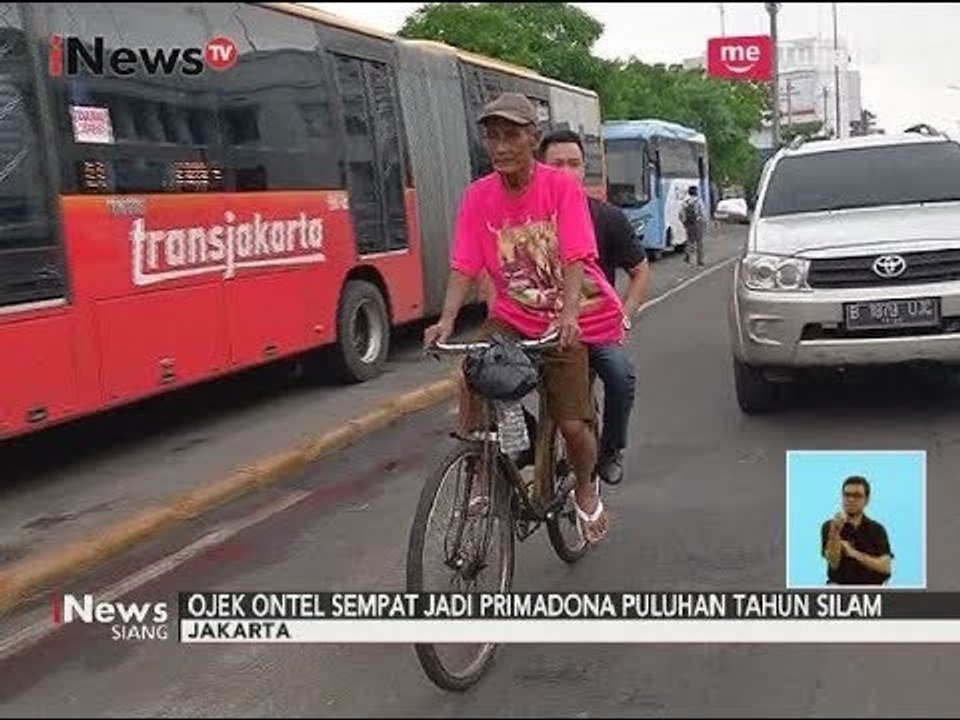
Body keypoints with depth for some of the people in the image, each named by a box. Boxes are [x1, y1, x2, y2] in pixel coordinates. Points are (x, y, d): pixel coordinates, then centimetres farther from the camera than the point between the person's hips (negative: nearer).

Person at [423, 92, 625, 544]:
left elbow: (575, 259, -22)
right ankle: (480, 480, -1)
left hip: (564, 323, -2)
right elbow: (464, 266, -10)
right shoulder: (478, 196, -6)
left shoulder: (562, 187, -14)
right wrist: (447, 319, -26)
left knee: (573, 425, -5)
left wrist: (567, 314, -38)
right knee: (471, 383, -23)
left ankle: (586, 491, 29)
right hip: (510, 316, 3)